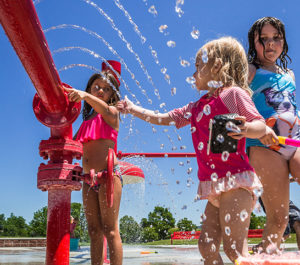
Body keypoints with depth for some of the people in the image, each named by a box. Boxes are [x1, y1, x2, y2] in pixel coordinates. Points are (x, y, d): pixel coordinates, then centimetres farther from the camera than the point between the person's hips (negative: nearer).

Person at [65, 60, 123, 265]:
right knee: (94, 230, 7)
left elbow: (105, 109, -23)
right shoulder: (87, 120, 20)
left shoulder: (112, 112, 3)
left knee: (110, 229, -9)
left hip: (108, 174, -7)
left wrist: (86, 96, -40)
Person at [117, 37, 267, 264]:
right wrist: (133, 108, 27)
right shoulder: (197, 107, 20)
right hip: (215, 187, 8)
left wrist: (246, 129, -29)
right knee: (207, 245, 5)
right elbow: (164, 119, 27)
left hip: (235, 182, -8)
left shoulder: (233, 93, -2)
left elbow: (261, 126, -7)